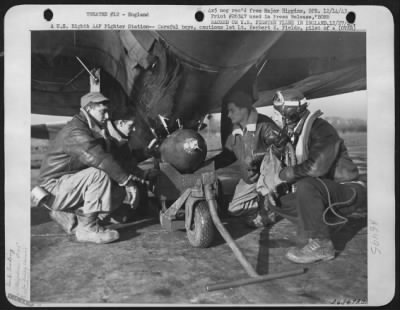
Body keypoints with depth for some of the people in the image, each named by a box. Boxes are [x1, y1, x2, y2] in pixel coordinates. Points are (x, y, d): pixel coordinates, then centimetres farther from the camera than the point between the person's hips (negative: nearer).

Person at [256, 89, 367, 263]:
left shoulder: (321, 130, -21)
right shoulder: (293, 136, 6)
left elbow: (316, 167, -36)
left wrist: (282, 175, -23)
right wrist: (274, 184, -9)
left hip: (349, 192, -8)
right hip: (322, 193, 8)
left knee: (306, 186, -35)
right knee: (276, 200, -1)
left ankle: (320, 245, -21)